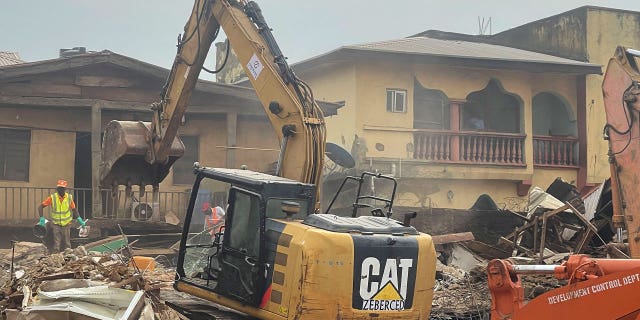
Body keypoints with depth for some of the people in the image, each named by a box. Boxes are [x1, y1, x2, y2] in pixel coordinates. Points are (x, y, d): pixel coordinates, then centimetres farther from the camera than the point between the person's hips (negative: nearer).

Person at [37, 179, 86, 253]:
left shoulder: (69, 198, -3)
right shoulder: (52, 198, -10)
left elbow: (74, 209, 9)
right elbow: (41, 206, -5)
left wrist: (80, 220, 6)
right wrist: (42, 219, -13)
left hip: (66, 224, 2)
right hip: (56, 224, -2)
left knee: (67, 244, 8)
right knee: (57, 244, -3)